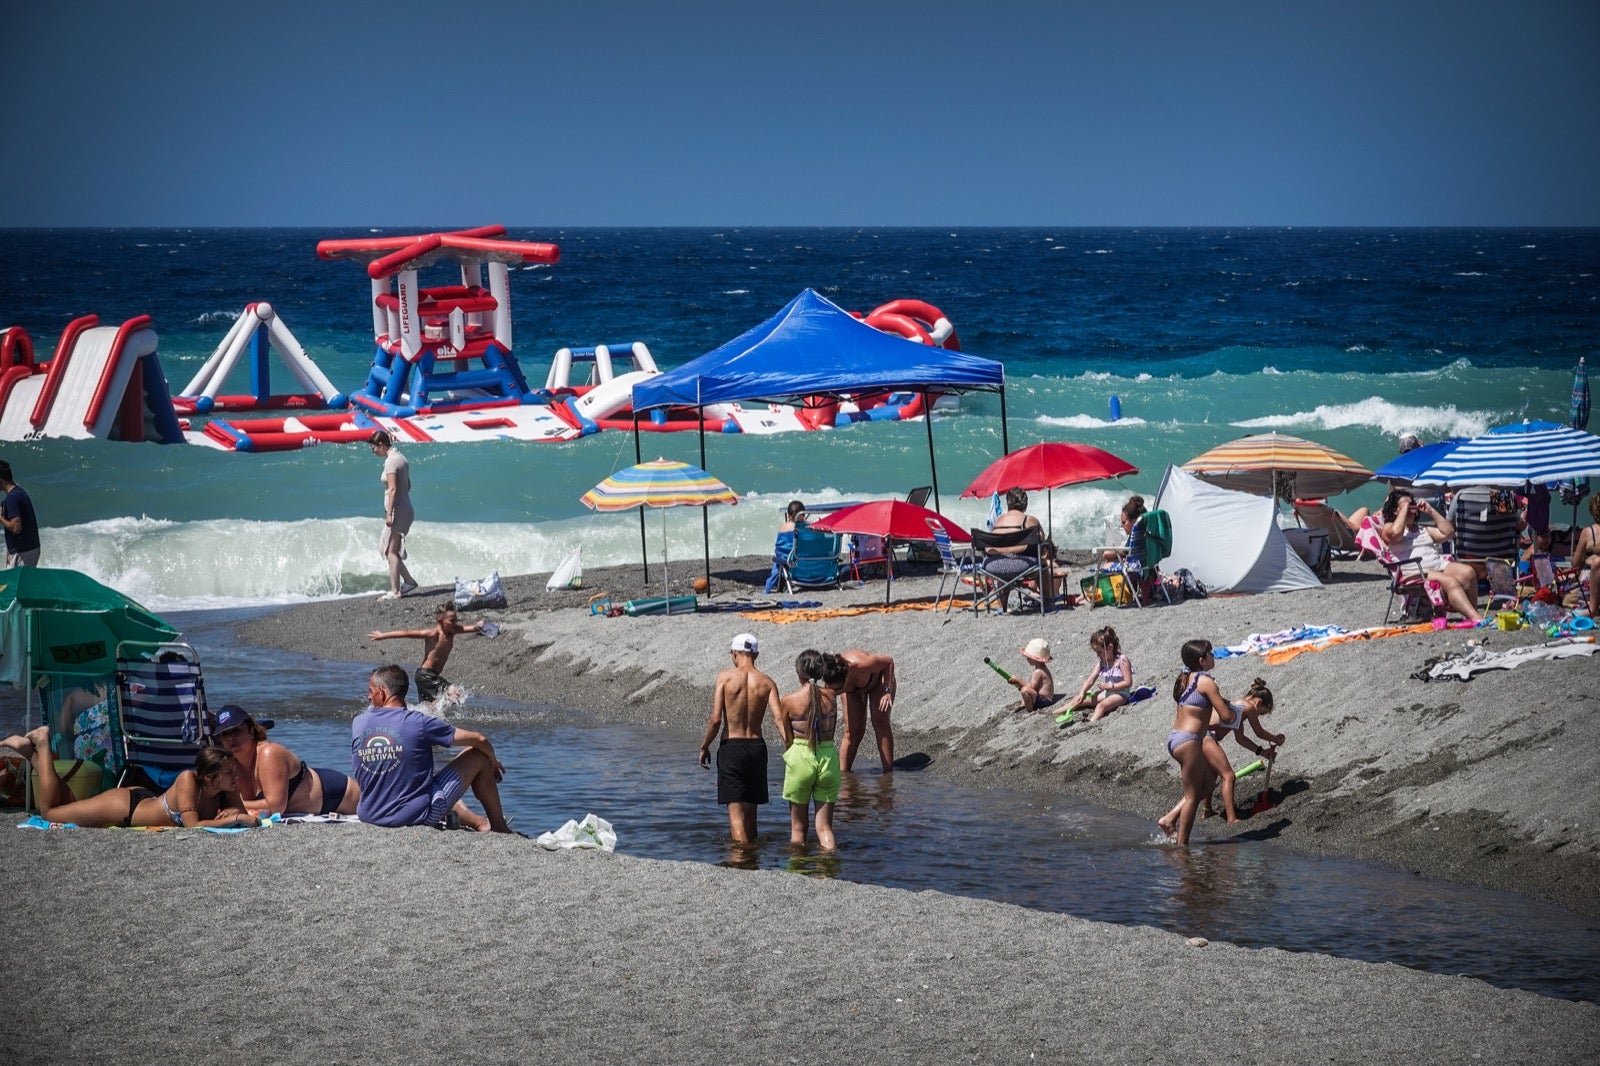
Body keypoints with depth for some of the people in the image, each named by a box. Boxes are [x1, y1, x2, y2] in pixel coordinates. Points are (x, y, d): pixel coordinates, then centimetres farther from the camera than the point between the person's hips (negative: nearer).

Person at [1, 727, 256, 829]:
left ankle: (30, 751, 35)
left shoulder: (227, 788, -18)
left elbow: (242, 813, -6)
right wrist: (235, 819, -43)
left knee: (70, 807, 27)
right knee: (49, 811, 9)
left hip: (144, 801, 7)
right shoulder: (188, 780, -37)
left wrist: (234, 812, -29)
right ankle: (41, 744, 21)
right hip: (125, 806, -7)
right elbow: (192, 826, -42)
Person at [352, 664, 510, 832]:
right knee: (480, 756, 11)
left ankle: (481, 823, 36)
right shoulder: (418, 722, -14)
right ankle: (498, 828, 22)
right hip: (420, 815, -5)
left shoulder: (358, 724, -3)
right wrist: (493, 761, 13)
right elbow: (479, 740, -5)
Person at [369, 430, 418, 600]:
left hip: (397, 511, -10)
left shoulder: (391, 461, -14)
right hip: (406, 510, 10)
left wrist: (389, 514, -22)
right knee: (385, 548, 16)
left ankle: (395, 591, -7)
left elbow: (393, 489, -21)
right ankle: (408, 581, 17)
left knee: (391, 552, -6)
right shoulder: (401, 458, 14)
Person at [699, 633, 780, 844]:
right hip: (757, 746, 3)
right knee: (750, 809, 17)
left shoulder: (725, 677, -6)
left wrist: (705, 746, 3)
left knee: (736, 811, -6)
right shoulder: (767, 682, 1)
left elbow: (716, 719, -10)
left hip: (731, 747, -3)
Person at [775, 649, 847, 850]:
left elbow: (787, 739, -1)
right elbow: (832, 730, 9)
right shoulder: (831, 697, -1)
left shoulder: (788, 701, -7)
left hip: (800, 757, -2)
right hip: (829, 757, 2)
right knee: (825, 826, 7)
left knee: (797, 826, 11)